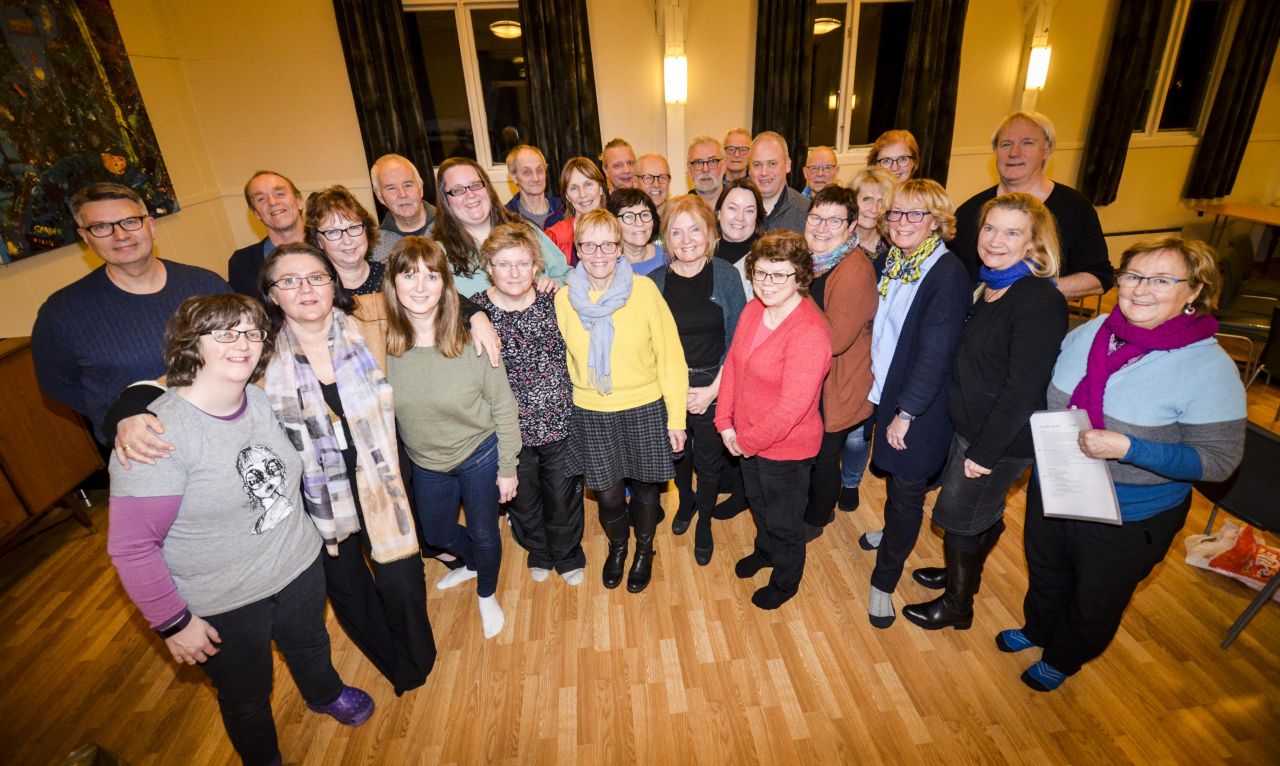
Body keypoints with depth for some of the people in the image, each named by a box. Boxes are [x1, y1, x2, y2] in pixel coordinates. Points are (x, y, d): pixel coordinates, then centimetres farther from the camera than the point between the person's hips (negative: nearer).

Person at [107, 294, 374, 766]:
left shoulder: (261, 401, -9)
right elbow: (131, 547, -22)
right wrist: (173, 623, -16)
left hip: (300, 567, 5)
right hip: (223, 606, -5)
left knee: (310, 645, 32)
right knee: (247, 699, 22)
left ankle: (325, 695, 64)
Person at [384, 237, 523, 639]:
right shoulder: (380, 346, -17)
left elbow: (503, 408, -14)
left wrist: (507, 468, -9)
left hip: (480, 456, -3)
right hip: (425, 463, 4)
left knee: (484, 533, 17)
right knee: (437, 535, 25)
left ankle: (487, 595, 50)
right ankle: (474, 564, 60)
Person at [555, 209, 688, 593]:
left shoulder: (644, 290, -13)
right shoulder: (564, 298, -5)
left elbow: (670, 356, -9)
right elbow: (560, 360, 7)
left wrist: (676, 417, -8)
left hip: (645, 408, -1)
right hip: (591, 413, 2)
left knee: (645, 487, 15)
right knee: (608, 494, 13)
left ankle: (644, 549, 45)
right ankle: (617, 546, 46)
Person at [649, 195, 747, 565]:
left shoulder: (725, 275, -9)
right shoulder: (655, 281, -4)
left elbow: (737, 339, -8)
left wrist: (714, 388, -12)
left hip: (713, 388, -1)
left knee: (709, 460, 13)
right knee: (677, 452, 21)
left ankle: (704, 523, 39)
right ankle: (685, 502, 51)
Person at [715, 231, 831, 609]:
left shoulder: (809, 333, -30)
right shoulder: (753, 310, -5)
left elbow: (791, 407, -30)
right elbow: (732, 364, 1)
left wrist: (748, 441, -18)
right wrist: (725, 422, -5)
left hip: (787, 447, -7)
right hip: (746, 439, 7)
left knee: (784, 520, 18)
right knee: (758, 503, 31)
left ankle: (786, 580, 46)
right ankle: (765, 550, 61)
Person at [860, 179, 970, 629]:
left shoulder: (948, 275, -19)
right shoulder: (892, 262, 2)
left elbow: (935, 354, -21)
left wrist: (906, 413, -19)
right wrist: (875, 378, 4)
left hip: (921, 405, -6)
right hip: (886, 389, 6)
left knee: (907, 490, 7)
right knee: (893, 477, 23)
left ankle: (884, 582, 22)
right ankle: (892, 534, 49)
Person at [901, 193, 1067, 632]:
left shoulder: (1040, 302, -23)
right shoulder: (989, 285, 4)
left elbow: (1023, 390, -24)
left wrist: (985, 452, -19)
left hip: (1002, 439, -7)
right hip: (970, 425, 8)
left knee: (958, 517, 8)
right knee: (981, 513, 25)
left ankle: (957, 605, 31)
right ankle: (962, 574, 47)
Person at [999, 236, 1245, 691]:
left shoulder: (1211, 369, -22)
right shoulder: (1088, 333, -7)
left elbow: (1219, 459, -20)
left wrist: (1128, 448, -32)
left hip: (1130, 518, -4)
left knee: (1095, 602, 21)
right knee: (1045, 574, 28)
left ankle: (1062, 660, 49)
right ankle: (1037, 629, 57)